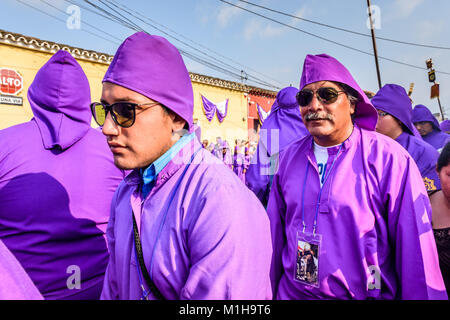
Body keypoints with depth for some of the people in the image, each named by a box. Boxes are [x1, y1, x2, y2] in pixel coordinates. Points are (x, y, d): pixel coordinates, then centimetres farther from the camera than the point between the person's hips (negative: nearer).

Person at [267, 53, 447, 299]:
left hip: (365, 294, -2)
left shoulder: (388, 158, -14)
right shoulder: (290, 157, -3)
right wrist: (268, 289, 7)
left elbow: (416, 249, -12)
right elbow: (275, 232, 2)